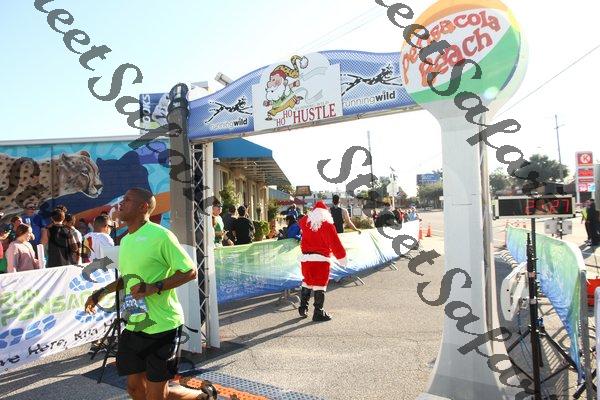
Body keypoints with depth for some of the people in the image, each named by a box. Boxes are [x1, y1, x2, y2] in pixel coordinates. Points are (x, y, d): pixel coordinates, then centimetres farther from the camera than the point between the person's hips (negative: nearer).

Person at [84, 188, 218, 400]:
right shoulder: (125, 240, 10)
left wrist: (155, 287, -25)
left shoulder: (160, 235, -16)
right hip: (134, 326, 8)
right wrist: (101, 292, 19)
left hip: (162, 326, -8)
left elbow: (190, 271, -16)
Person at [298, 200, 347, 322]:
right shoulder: (327, 225, -10)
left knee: (307, 282, 20)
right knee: (320, 285, 2)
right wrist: (342, 257, 1)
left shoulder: (305, 221, 4)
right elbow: (335, 243, -9)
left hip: (305, 258, 5)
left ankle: (303, 308, 27)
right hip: (321, 258, -5)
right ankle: (318, 313, 6)